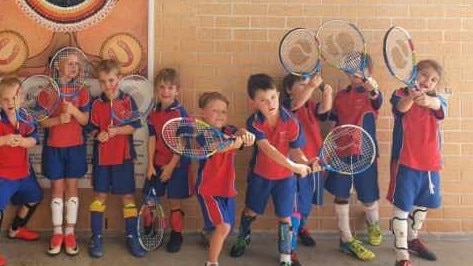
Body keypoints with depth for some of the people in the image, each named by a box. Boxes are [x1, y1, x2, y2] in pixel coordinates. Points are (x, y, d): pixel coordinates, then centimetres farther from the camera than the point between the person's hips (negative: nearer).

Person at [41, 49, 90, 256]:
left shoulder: (82, 91, -1)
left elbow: (85, 120, -3)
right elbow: (42, 121, -6)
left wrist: (73, 110, -21)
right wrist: (58, 119, -24)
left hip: (75, 146, 1)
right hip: (53, 146, -1)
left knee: (72, 187, 6)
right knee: (57, 187, 6)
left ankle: (70, 232, 14)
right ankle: (57, 232, 16)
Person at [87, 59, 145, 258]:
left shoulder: (128, 101, -3)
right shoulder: (96, 104, 1)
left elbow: (134, 127, -7)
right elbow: (92, 128, 1)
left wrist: (116, 131, -21)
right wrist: (98, 134, -20)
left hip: (123, 156, -1)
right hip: (102, 156, 1)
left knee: (128, 196, 5)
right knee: (99, 196, 6)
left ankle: (132, 237, 16)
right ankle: (96, 238, 16)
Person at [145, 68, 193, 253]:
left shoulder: (180, 113, -12)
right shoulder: (154, 113, 3)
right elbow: (152, 140, 4)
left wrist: (171, 166, -13)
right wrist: (150, 165, -2)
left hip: (176, 164, -4)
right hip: (157, 163, 5)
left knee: (175, 201, 5)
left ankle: (176, 235, 21)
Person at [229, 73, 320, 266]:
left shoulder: (291, 122, -20)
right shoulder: (254, 122, -23)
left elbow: (295, 150, -14)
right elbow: (267, 148, -35)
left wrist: (307, 163, -37)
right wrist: (293, 166, -44)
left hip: (285, 177, 0)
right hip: (259, 174, 1)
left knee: (284, 216, 6)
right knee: (251, 211, 20)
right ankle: (243, 238, 49)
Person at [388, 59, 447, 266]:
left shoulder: (436, 100, 3)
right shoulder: (401, 94, -5)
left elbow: (438, 105, -24)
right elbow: (401, 107, -30)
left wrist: (426, 100, -49)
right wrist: (411, 97, -54)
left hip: (430, 163, 5)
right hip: (405, 162, -5)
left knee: (422, 205, 20)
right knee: (402, 207, -6)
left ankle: (412, 239, 43)